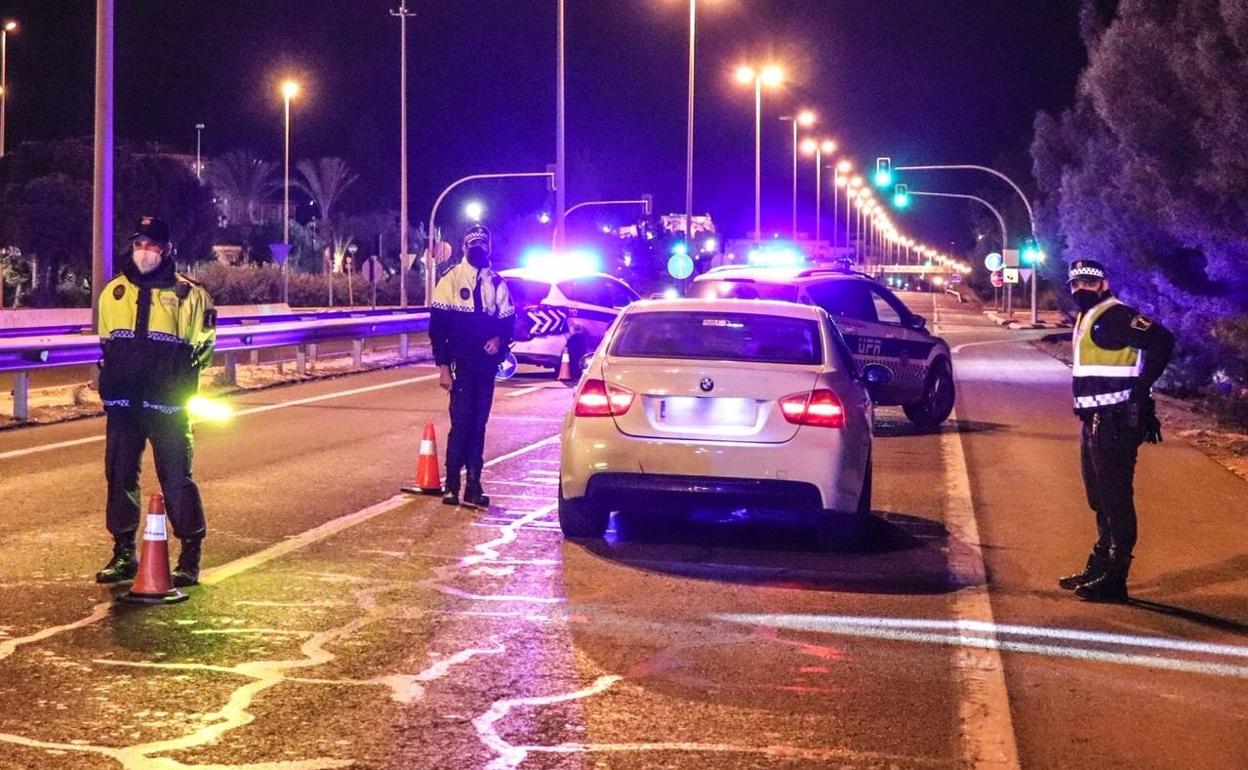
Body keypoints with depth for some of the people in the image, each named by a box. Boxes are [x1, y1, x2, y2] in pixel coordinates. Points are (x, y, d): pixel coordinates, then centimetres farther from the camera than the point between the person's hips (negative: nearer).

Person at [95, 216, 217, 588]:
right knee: (119, 476, 8)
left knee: (176, 479, -3)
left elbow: (202, 346, 3)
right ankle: (124, 553, 20)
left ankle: (190, 557, 5)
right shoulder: (114, 292, 10)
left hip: (167, 404, -4)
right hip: (122, 404, 4)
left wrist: (183, 384, -5)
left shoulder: (188, 295, -3)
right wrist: (109, 382, 15)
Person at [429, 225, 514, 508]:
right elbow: (438, 326, -4)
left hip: (486, 364, 4)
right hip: (461, 365, -4)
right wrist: (443, 366, -10)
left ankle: (473, 484, 10)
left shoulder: (496, 283, 11)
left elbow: (508, 320, 15)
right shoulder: (451, 280, -1)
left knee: (478, 424, 6)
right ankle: (452, 484, -1)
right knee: (461, 423, -8)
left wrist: (500, 339, -9)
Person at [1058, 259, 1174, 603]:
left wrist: (1141, 388, -17)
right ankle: (1100, 566, 29)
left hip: (1115, 422, -11)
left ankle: (1113, 579, -6)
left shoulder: (1114, 316, -13)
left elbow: (1162, 341, -22)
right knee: (1100, 498, 18)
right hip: (1096, 420, 11)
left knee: (1115, 498, -8)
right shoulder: (1087, 318, 18)